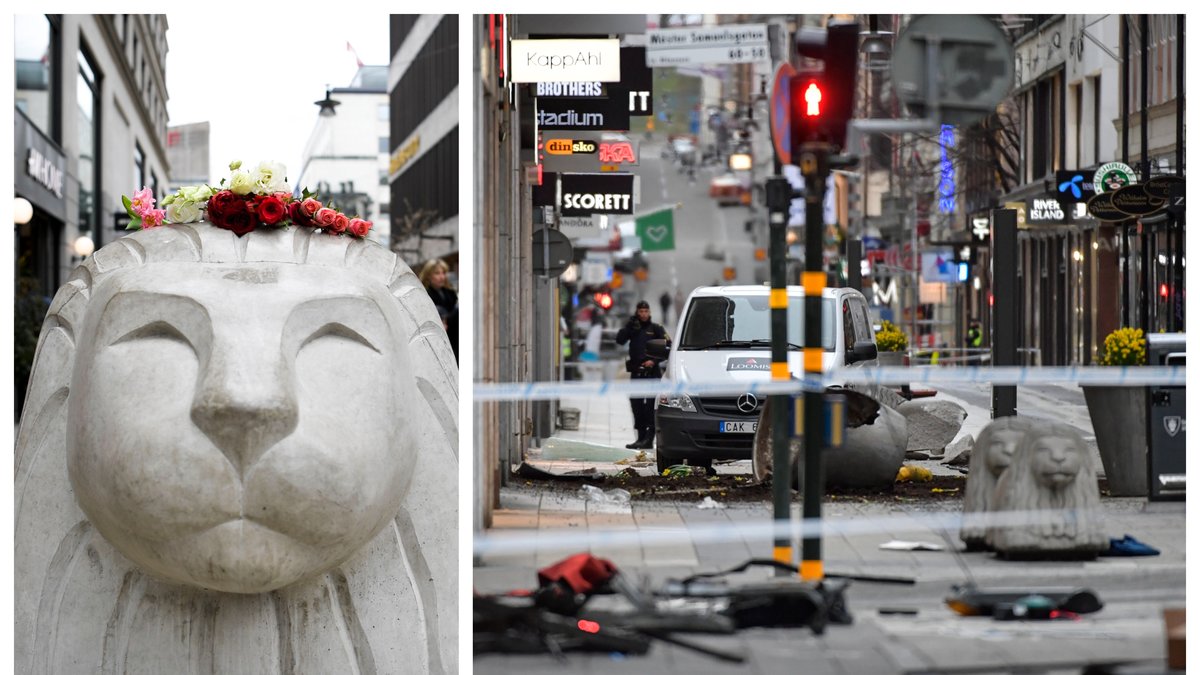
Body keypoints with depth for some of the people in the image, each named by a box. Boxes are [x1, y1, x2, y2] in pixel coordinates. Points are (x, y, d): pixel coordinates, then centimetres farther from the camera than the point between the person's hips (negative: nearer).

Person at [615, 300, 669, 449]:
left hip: (652, 372, -4)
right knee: (636, 404, 6)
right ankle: (641, 436, 14)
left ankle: (649, 438, -12)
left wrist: (654, 360, -11)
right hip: (636, 372, 5)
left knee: (650, 405, -9)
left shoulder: (656, 328, 4)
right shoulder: (633, 328, 13)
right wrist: (629, 325, -9)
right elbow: (619, 340, -1)